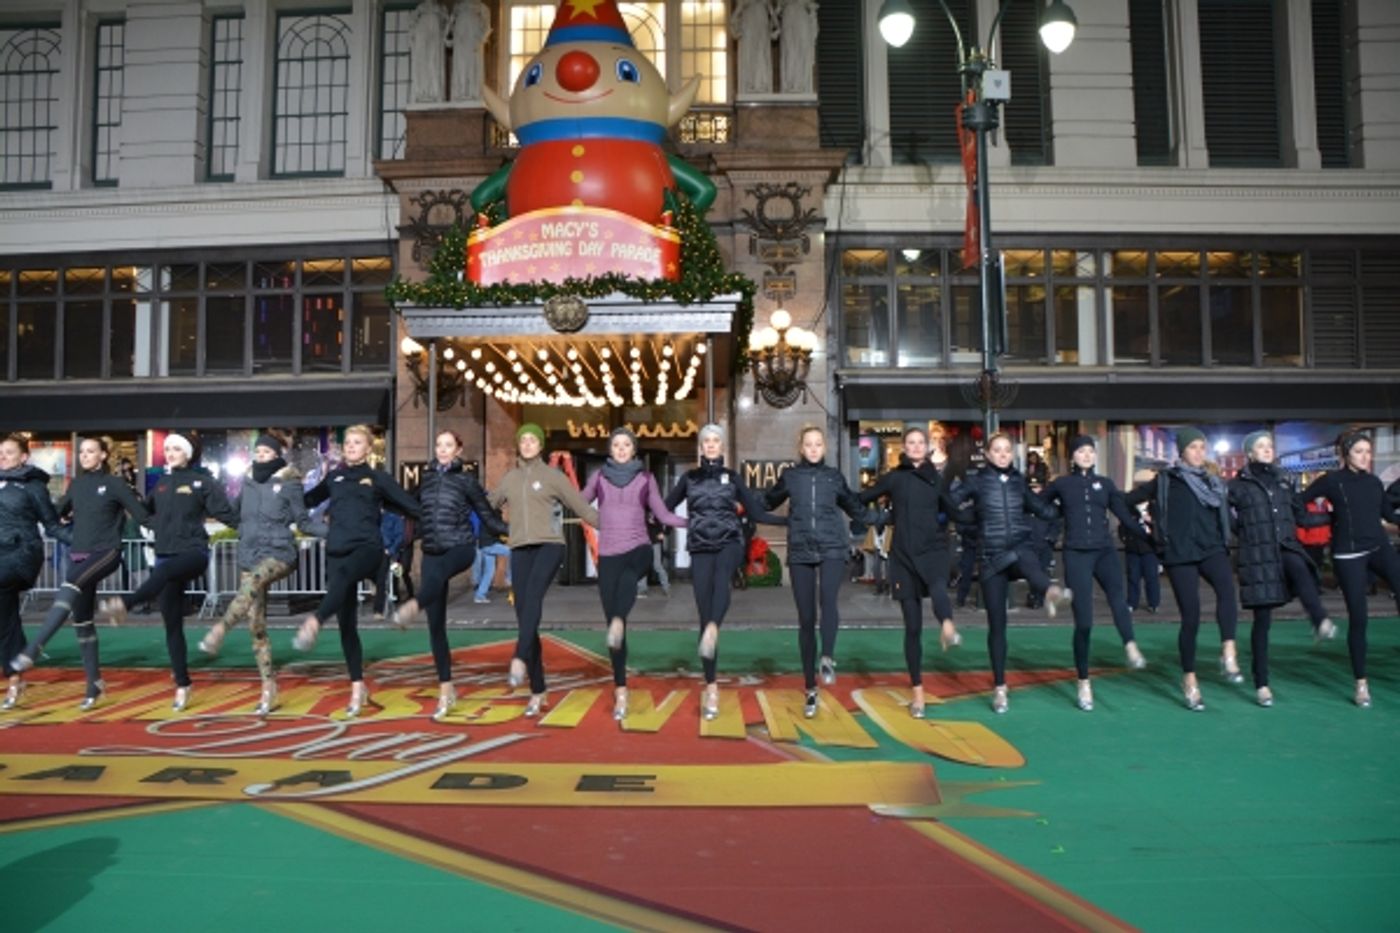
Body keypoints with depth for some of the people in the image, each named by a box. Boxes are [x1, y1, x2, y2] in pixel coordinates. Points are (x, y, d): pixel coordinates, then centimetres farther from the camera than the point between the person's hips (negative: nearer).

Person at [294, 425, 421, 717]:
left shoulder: (378, 478, 8)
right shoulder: (333, 477, 17)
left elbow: (412, 506, 4)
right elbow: (307, 501, 31)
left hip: (367, 548, -4)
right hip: (336, 552, 4)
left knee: (343, 574, -40)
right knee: (346, 623, 1)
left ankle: (313, 623, -58)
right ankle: (358, 688, 8)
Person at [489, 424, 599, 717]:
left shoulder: (553, 476, 5)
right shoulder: (509, 479, 16)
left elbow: (582, 508, 4)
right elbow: (486, 507, 25)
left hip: (549, 545, -3)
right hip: (520, 550, 3)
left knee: (532, 597, -32)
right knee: (525, 618, -1)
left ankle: (519, 659, -43)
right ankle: (537, 692, 6)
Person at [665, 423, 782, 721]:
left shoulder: (732, 477, 13)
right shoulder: (689, 478, 14)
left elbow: (756, 513, 12)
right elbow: (667, 507, 18)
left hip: (729, 544, 0)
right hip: (700, 549, 0)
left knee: (722, 576, -38)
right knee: (704, 615, -5)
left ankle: (713, 629, -60)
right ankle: (711, 688, 0)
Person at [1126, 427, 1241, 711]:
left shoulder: (1213, 482, 15)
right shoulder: (1166, 480, 3)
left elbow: (1226, 514, 19)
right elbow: (1129, 500, 7)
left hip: (1211, 549, 3)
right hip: (1180, 554, -3)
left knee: (1226, 586, -31)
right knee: (1191, 616, -5)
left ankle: (1228, 653, -30)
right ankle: (1189, 680, 9)